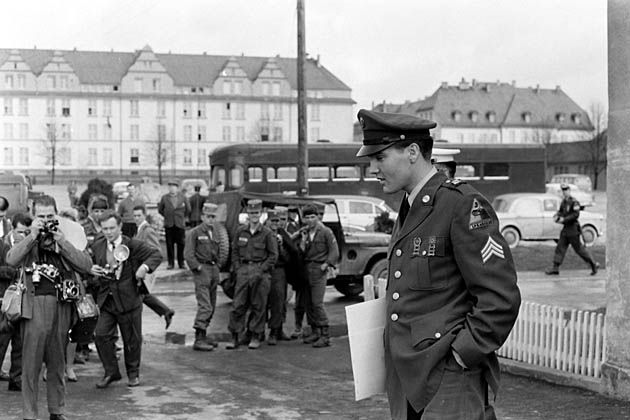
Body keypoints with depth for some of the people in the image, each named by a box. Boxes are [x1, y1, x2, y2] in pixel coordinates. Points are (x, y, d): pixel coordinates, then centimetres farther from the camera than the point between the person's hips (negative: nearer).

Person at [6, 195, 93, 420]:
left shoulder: (67, 238, 9)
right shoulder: (27, 239, 4)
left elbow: (86, 266, -4)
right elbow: (11, 260, -15)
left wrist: (61, 241, -9)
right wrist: (33, 236, -16)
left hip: (61, 307, 2)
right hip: (34, 306, -2)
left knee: (57, 363, 11)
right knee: (31, 363, -2)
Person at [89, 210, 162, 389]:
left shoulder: (133, 245, -7)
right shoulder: (97, 246, 4)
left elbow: (156, 255, -4)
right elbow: (88, 264, 18)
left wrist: (145, 267, -23)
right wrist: (91, 269, -7)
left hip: (129, 301, -2)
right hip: (106, 302, 2)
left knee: (132, 339, 8)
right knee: (101, 334, -10)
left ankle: (133, 373, 29)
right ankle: (111, 372, 8)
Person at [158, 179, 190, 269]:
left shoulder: (183, 197, 2)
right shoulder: (164, 198, 3)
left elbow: (188, 209, 13)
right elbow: (160, 209, 15)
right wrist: (166, 216, 11)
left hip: (180, 224, 0)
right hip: (169, 225, 0)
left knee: (181, 245, 0)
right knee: (169, 245, 1)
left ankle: (181, 263, 9)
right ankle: (171, 263, 8)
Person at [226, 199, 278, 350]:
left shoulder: (267, 233, -1)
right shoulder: (240, 231, 8)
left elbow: (273, 255, 0)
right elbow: (234, 251, 14)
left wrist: (262, 269, -9)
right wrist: (237, 268, 2)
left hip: (261, 271, -2)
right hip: (243, 270, 2)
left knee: (258, 306, 3)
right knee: (238, 305, 0)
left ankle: (255, 336, 13)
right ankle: (234, 337, 6)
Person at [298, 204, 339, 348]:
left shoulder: (326, 232, -2)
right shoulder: (304, 232, 13)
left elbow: (334, 252, -4)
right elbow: (301, 252, 9)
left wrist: (326, 265, -13)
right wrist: (303, 240, -6)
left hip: (319, 269, -6)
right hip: (306, 270, 6)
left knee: (317, 302, -12)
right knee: (308, 303, 8)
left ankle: (325, 335, -9)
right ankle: (315, 332, 19)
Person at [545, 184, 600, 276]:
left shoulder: (574, 202, -15)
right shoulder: (564, 202, 11)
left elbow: (576, 214, -23)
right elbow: (560, 211, 23)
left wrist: (564, 219, -23)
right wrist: (557, 216, 1)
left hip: (573, 229, -8)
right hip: (566, 229, 8)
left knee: (579, 248, -1)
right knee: (560, 247, 4)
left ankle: (594, 265, 11)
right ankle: (555, 268, 5)